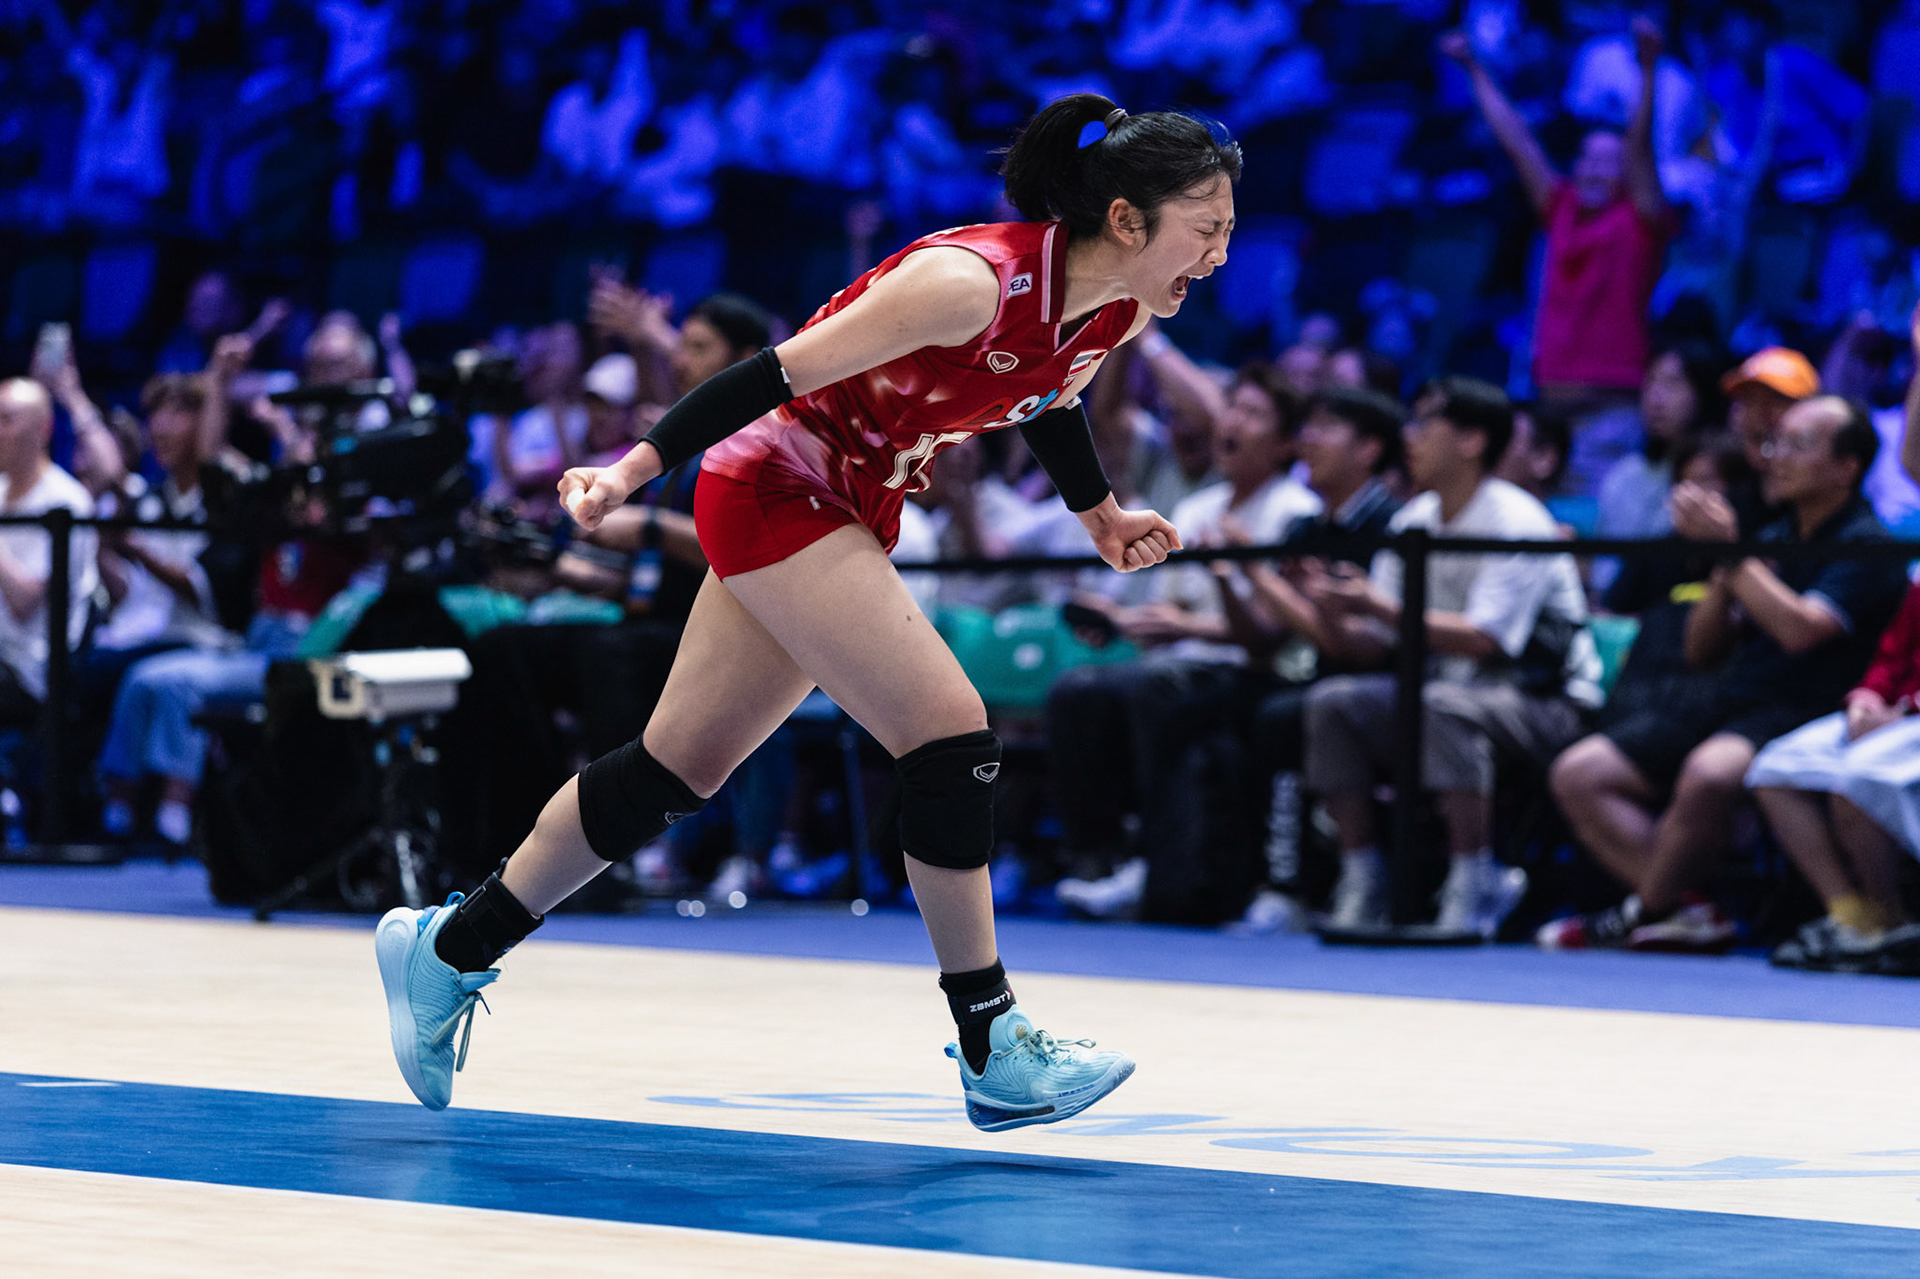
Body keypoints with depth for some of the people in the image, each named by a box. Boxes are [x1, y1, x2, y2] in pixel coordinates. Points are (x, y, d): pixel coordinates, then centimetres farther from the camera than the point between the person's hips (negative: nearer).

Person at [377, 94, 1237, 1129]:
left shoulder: (1117, 314, -3)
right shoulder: (976, 280, -29)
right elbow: (791, 367, -27)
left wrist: (1101, 516, 20)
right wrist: (638, 468, -27)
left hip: (844, 517, 9)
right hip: (775, 486, -9)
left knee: (677, 770, 12)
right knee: (949, 731, -17)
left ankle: (448, 950, 24)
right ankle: (993, 1052, -9)